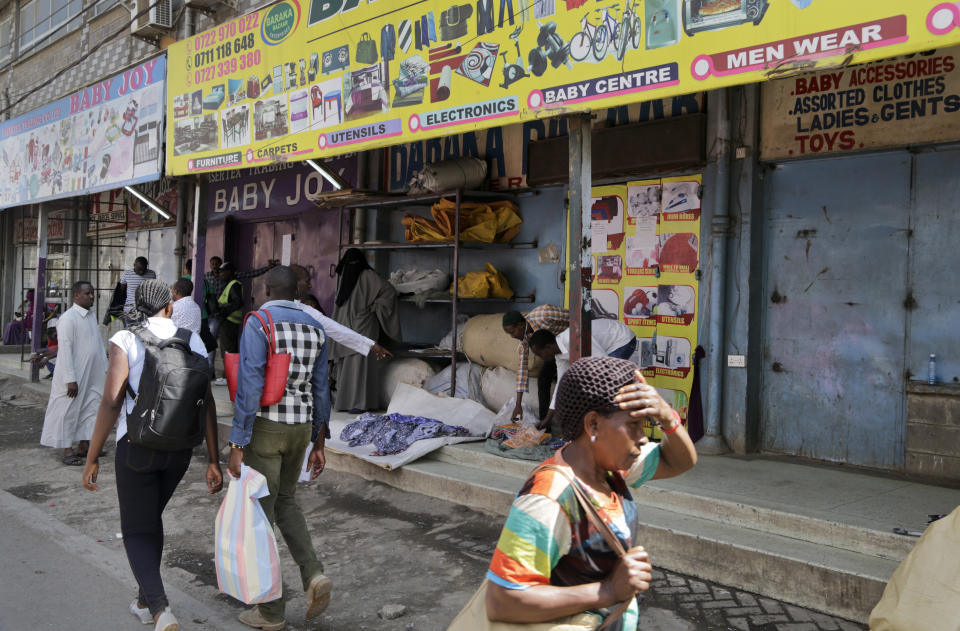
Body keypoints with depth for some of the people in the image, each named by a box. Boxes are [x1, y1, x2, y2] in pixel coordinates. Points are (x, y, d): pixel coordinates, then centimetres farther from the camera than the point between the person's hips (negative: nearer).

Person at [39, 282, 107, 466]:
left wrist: (106, 366, 14)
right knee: (68, 411, 2)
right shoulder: (68, 318, -15)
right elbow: (65, 350, -18)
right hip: (74, 376, -8)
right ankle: (68, 451, 9)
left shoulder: (92, 315, 10)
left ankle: (84, 446, 23)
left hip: (92, 375, 8)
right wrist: (70, 379, -21)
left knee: (90, 409, 12)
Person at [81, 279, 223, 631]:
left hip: (137, 444, -4)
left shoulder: (126, 340, -8)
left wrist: (91, 459, -6)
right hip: (180, 446, 4)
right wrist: (213, 462, 2)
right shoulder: (193, 341, 2)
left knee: (137, 531, 9)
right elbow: (207, 404, -2)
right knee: (151, 517, 26)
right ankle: (145, 601, 34)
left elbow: (111, 402, -15)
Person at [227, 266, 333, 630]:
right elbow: (321, 391, 9)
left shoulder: (258, 323, -12)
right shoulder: (315, 328, 7)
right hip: (300, 427, 6)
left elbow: (249, 386, -20)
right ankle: (313, 575, 7)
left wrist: (237, 445, -16)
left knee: (260, 515, 7)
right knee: (284, 501, 25)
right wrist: (318, 446, 15)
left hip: (264, 426, -6)